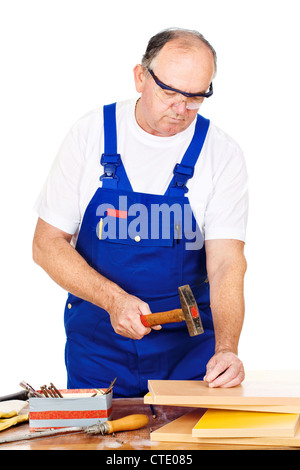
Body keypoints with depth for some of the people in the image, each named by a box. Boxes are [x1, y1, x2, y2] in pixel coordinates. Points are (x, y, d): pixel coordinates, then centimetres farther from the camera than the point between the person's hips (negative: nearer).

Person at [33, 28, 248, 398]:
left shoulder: (223, 155, -8)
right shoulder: (90, 134, -7)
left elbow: (226, 263, -15)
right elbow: (47, 244, -7)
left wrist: (226, 349, -32)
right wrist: (113, 299, -22)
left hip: (190, 346, 0)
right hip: (96, 344, 0)